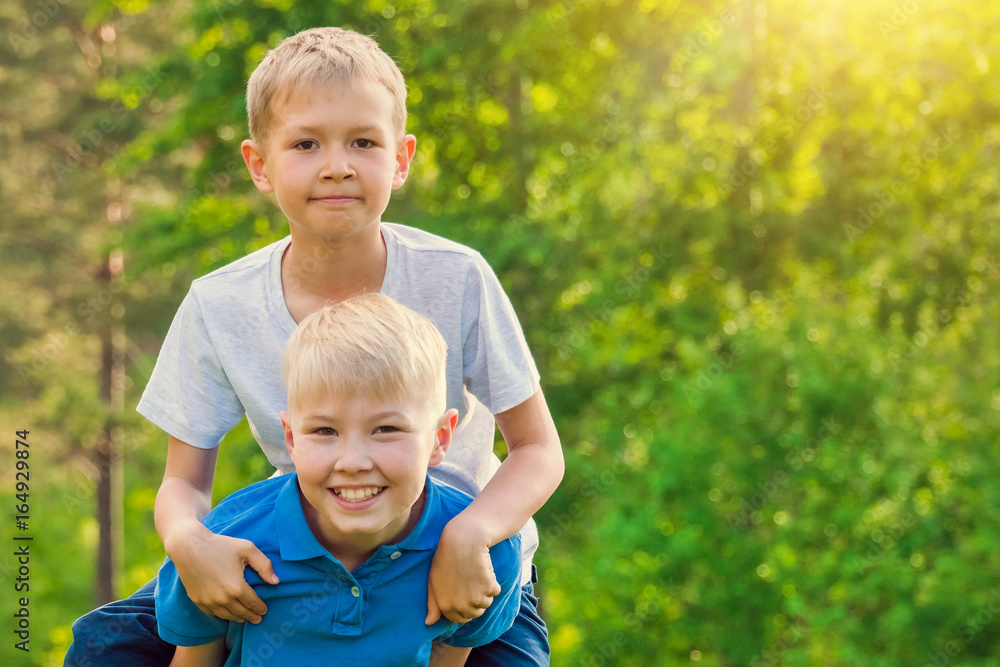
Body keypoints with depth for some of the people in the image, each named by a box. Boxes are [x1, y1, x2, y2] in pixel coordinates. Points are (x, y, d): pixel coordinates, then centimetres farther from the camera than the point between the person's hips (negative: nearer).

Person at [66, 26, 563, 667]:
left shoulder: (456, 280, -19)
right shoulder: (219, 308, -13)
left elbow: (538, 451, -13)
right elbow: (184, 481, -4)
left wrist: (469, 535, -33)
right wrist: (188, 540, -29)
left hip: (464, 563, -1)